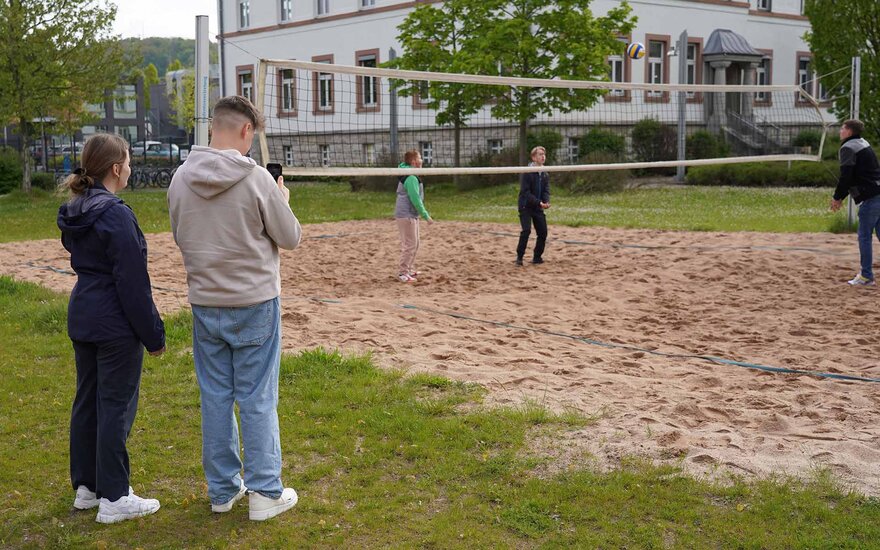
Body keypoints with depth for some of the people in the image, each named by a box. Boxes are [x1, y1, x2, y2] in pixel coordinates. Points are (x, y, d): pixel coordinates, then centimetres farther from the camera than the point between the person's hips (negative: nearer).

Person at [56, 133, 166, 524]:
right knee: (116, 406, -1)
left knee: (86, 401, 15)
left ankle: (86, 486, 27)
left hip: (81, 318, 9)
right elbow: (133, 283, -19)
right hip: (115, 325, -9)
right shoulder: (117, 216, -19)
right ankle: (113, 499, 6)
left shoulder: (73, 214, 8)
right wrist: (154, 334, -12)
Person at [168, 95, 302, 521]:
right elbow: (290, 238, -6)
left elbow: (181, 238, 12)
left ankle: (222, 489, 23)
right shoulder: (256, 179, -16)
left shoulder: (181, 179, -1)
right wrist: (282, 202, 10)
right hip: (255, 304, -4)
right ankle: (265, 492, 12)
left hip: (205, 305, 4)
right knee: (258, 400, 4)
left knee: (215, 397, 12)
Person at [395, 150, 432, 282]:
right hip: (406, 215, -10)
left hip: (411, 215, 10)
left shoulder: (407, 175, 14)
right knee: (410, 245, -8)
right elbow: (415, 199, -21)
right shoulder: (411, 178, -18)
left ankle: (409, 270, 24)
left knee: (414, 244, 16)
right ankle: (402, 273, -4)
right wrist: (426, 216, -16)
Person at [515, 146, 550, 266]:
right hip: (526, 206, -6)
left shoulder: (545, 174, 7)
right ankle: (519, 257, -8)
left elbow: (546, 191, 3)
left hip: (538, 208, 6)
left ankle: (537, 257, 17)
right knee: (526, 230, -19)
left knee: (543, 232, 1)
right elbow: (525, 192, -17)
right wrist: (539, 202, -26)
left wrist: (546, 202, -19)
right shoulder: (527, 173, -12)